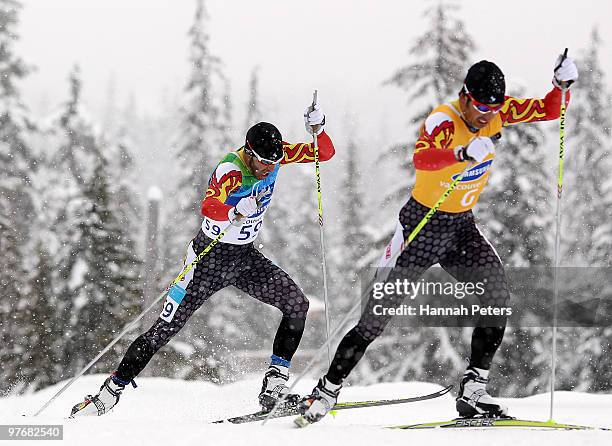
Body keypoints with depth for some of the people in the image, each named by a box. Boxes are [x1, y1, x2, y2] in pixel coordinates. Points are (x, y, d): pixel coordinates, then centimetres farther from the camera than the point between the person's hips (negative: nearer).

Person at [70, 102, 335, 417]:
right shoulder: (231, 170, -27)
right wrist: (237, 212, -67)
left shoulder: (274, 153, -7)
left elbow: (325, 154, 0)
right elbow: (208, 208, -46)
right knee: (166, 328, -7)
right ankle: (110, 392, 2)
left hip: (246, 256, 6)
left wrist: (317, 128, -21)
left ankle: (275, 384, -8)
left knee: (297, 304, -13)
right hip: (211, 255, -6)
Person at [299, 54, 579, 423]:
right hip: (423, 224, -5)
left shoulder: (498, 112, -6)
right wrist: (463, 152, -63)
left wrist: (562, 85, -18)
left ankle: (473, 391, -13)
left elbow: (550, 111, 2)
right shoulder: (444, 120, -26)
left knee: (497, 294, -17)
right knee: (379, 315, -3)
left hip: (462, 226, 6)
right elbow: (421, 158, -46)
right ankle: (326, 391, 10)